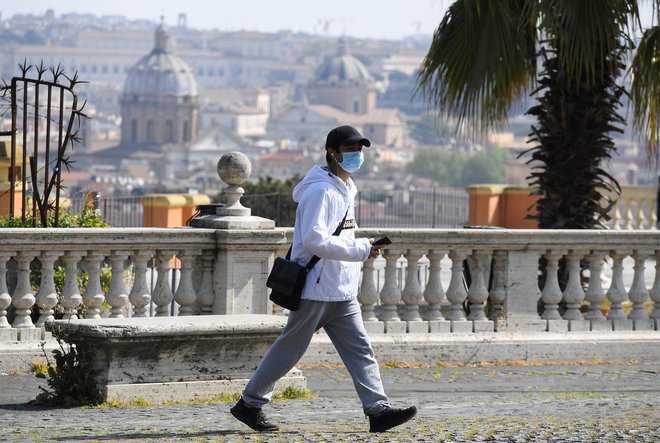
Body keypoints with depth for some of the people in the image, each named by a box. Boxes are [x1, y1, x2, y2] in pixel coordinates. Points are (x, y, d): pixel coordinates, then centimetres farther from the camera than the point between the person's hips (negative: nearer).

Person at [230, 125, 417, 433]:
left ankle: (378, 410, -5)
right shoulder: (320, 191, -16)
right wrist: (361, 249, -23)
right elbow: (314, 240, -24)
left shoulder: (344, 189, 16)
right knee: (290, 349, 1)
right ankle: (249, 404, 12)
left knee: (359, 349, 0)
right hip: (316, 289, -9)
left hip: (342, 292, 9)